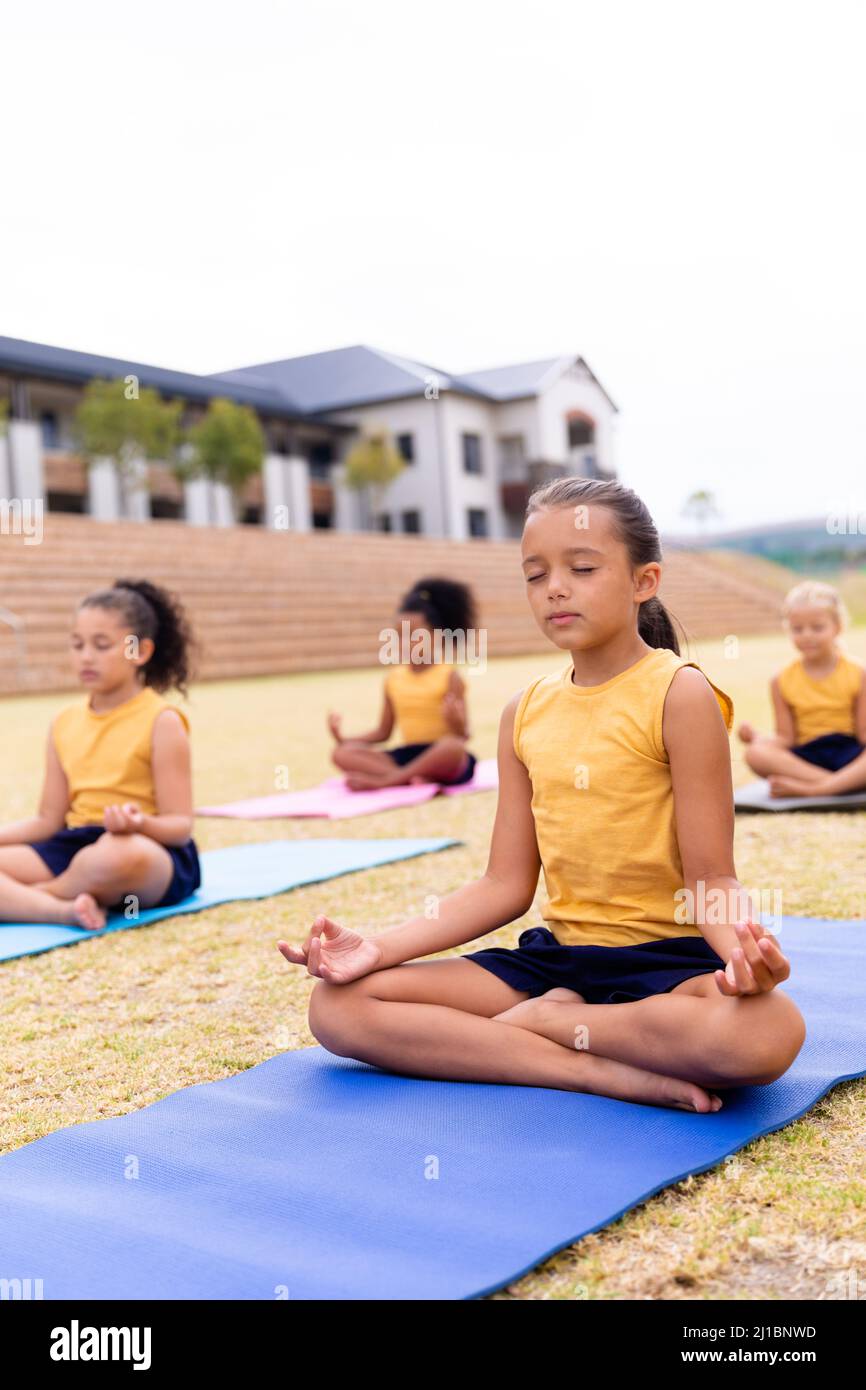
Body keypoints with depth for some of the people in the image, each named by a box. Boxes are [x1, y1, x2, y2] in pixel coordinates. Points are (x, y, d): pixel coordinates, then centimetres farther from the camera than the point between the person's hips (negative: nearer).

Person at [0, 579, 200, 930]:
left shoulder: (161, 721, -5)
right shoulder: (65, 723, 12)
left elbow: (180, 826, -9)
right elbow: (49, 820, 15)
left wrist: (139, 823, -30)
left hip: (154, 853, -5)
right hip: (75, 846, 5)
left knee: (120, 855, -42)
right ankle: (63, 909, -32)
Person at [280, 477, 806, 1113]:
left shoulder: (679, 693, -9)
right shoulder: (525, 712, 6)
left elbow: (709, 876, -10)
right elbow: (506, 885, 5)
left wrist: (742, 945, -34)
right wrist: (379, 947, -5)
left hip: (667, 957, -4)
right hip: (557, 953, 5)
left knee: (770, 1030, -39)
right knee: (338, 1006, -9)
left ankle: (537, 1019, -13)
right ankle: (610, 1074, -18)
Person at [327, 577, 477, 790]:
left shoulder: (449, 676, -6)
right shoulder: (394, 678, 9)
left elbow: (463, 735, -10)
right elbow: (383, 732, 15)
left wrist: (455, 720, -33)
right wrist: (344, 738, 2)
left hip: (440, 758, -5)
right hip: (407, 755, 5)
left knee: (453, 746, -41)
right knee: (342, 753, -14)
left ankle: (384, 779, -27)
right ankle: (414, 777, -31)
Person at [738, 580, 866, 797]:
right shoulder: (782, 681, 6)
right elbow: (786, 739, 3)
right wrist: (757, 737, -16)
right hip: (804, 758, 1)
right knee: (755, 754, -29)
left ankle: (809, 788, -38)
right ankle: (841, 784, -33)